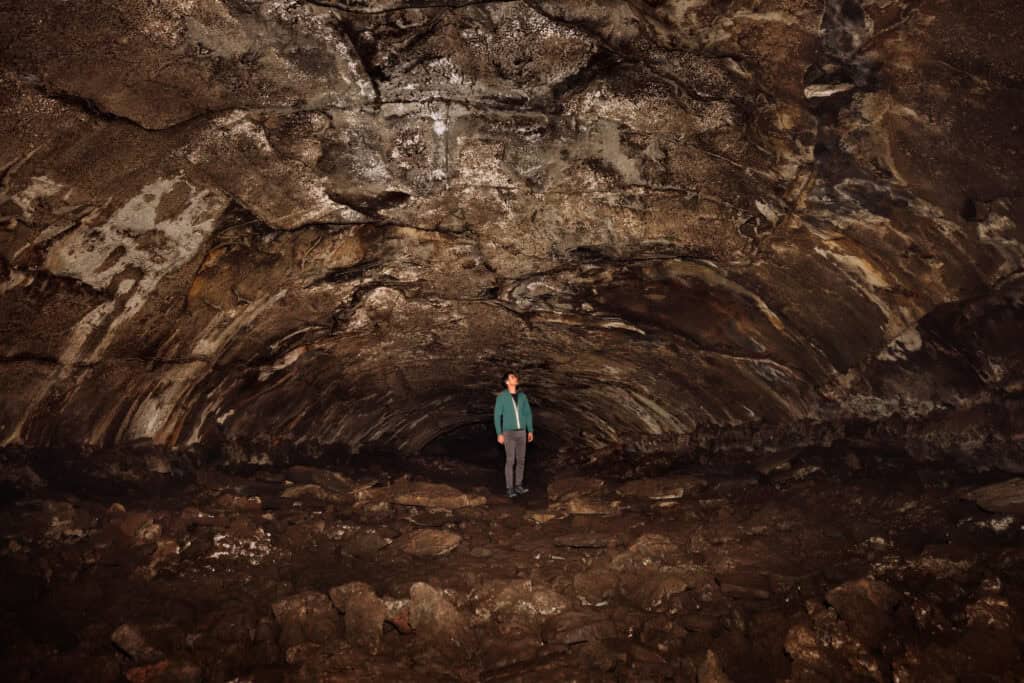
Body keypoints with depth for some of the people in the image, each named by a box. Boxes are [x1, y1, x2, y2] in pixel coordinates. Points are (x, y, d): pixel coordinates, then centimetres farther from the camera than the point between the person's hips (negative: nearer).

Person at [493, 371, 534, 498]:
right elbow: (497, 416, -7)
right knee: (510, 460, -5)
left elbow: (528, 414, 12)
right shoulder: (501, 397, -8)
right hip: (508, 432, -5)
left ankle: (518, 485, 20)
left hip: (521, 432, 5)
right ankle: (509, 488, 6)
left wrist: (530, 431, 8)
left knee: (521, 459, 7)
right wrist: (499, 434, -12)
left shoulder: (522, 396, 7)